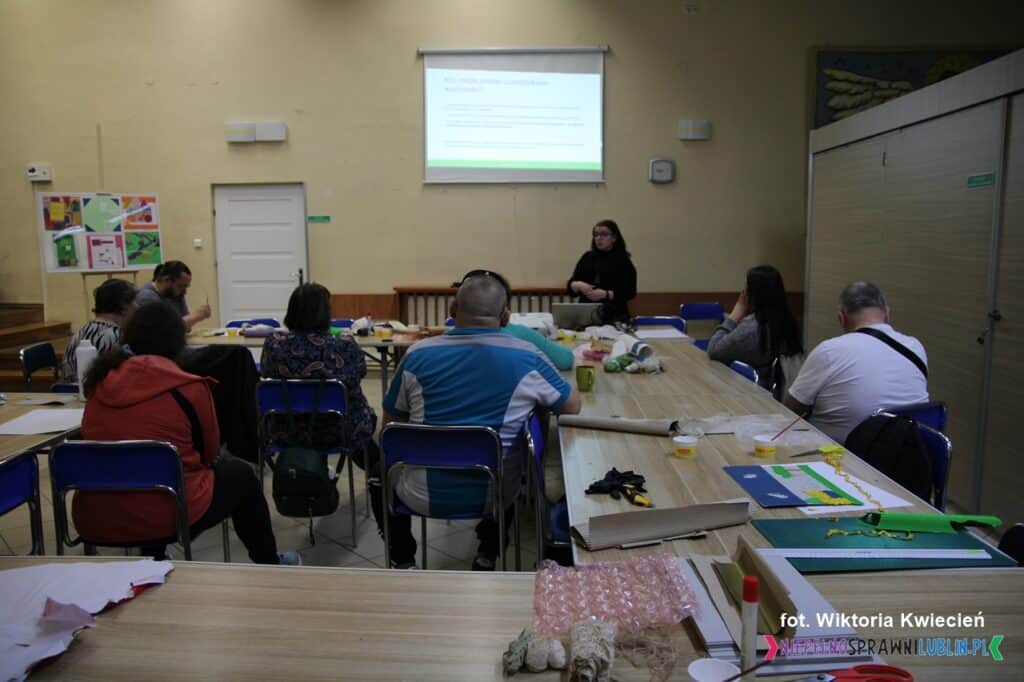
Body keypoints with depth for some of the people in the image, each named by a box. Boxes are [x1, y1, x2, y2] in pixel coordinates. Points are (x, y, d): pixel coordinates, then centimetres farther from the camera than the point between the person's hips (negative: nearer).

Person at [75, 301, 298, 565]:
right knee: (240, 473, 21)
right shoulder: (188, 388, -12)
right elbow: (210, 453, 2)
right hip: (167, 516, -5)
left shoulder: (100, 381, 1)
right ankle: (268, 565, 36)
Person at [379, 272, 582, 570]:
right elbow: (573, 405, 2)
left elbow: (391, 420, 2)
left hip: (424, 495, 0)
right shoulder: (526, 358, -12)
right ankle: (487, 556, 34)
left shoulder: (417, 355, -10)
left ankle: (403, 560, 35)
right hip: (493, 496, 1)